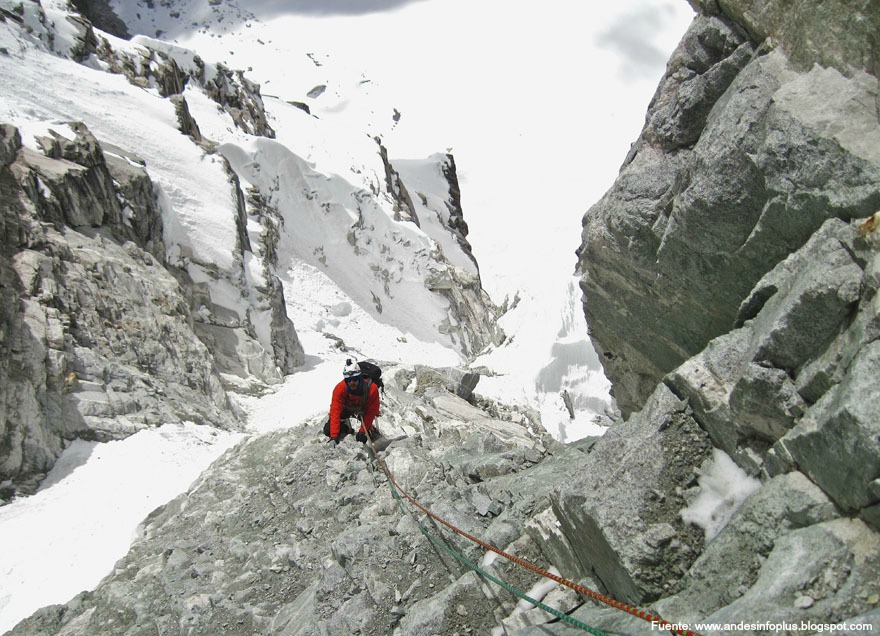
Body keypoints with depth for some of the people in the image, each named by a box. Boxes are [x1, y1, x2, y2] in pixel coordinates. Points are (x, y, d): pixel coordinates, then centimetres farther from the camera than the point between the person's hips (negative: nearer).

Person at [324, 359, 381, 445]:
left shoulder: (371, 388, -37)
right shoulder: (339, 389, -38)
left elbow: (371, 412, -26)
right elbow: (335, 412, -38)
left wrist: (362, 431, -31)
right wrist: (334, 437, -44)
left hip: (363, 410, 0)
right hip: (346, 408, 0)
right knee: (328, 430, -15)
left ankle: (370, 428, 22)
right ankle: (345, 427, 13)